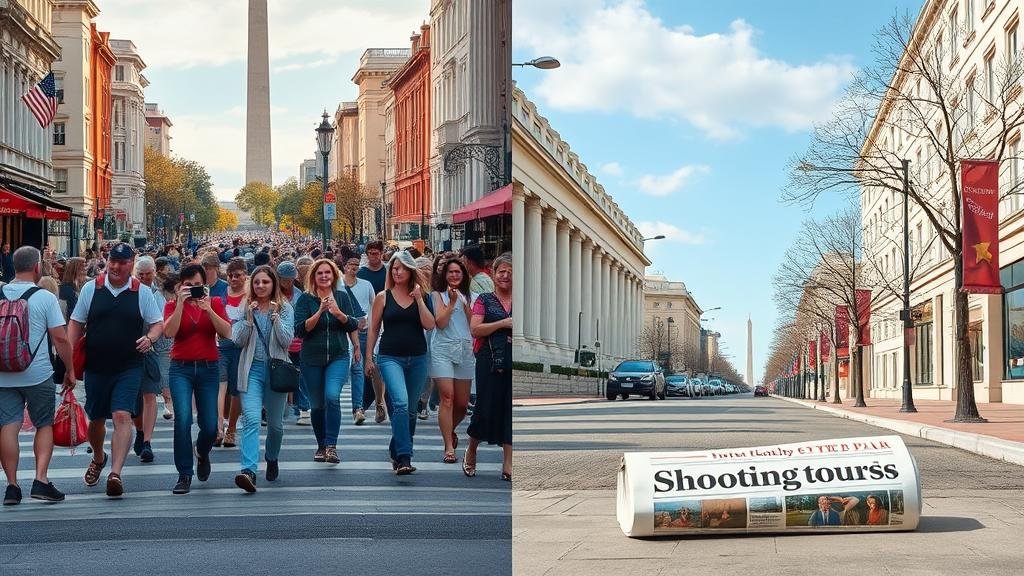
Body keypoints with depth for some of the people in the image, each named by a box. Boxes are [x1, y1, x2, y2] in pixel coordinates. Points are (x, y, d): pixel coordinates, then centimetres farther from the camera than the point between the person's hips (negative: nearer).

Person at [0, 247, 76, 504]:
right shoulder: (45, 298, -7)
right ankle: (41, 480, -1)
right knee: (44, 425, 10)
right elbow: (60, 339, -8)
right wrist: (69, 370, 3)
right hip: (38, 374, -3)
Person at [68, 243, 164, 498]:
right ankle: (98, 458, 43)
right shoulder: (91, 289, 3)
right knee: (96, 419, 15)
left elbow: (158, 323, 8)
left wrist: (149, 338, -14)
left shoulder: (142, 293, 1)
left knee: (122, 417, -15)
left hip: (129, 368, -2)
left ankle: (115, 474, -18)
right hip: (96, 367, 2)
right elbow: (76, 325, 7)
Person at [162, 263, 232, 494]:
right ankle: (184, 475, -8)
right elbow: (169, 332, -14)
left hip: (208, 368, 1)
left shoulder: (215, 303, 6)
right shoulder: (173, 305, 3)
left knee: (209, 425, 1)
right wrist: (181, 303, -19)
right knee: (183, 419, -17)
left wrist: (208, 309, -18)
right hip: (181, 368, -1)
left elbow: (227, 333, -8)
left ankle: (202, 454, 37)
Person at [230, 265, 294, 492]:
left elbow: (287, 341, -6)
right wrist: (249, 318, -13)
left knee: (275, 423, 12)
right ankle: (249, 471, -29)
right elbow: (238, 340, -1)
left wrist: (275, 317, -16)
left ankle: (271, 459, 41)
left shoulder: (284, 308, 3)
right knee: (251, 420, -17)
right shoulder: (244, 308, 5)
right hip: (252, 369, -1)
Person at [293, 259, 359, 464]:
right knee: (317, 405, 7)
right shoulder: (306, 299, -1)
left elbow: (352, 326, 0)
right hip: (312, 358, 0)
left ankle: (332, 446, -19)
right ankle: (321, 446, 26)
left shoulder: (342, 297, 5)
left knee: (332, 396, -21)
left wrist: (338, 313, -18)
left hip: (338, 356, 0)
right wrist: (320, 312, -20)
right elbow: (300, 330, -10)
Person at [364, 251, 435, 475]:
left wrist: (419, 299, -9)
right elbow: (373, 329, 8)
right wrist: (368, 358, 7)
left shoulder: (420, 296, 7)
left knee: (410, 409, 10)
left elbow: (430, 325, -4)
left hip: (417, 359, 3)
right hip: (390, 358, -3)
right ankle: (404, 458, -24)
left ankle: (396, 451, 28)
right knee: (401, 404, -21)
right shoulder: (383, 297, 3)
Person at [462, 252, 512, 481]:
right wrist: (503, 323, -14)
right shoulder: (484, 300, 7)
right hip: (490, 362, -2)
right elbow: (475, 329, -6)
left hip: (515, 363, 2)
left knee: (510, 410, -1)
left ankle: (508, 464, 1)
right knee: (486, 408, -2)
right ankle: (471, 452, 24)